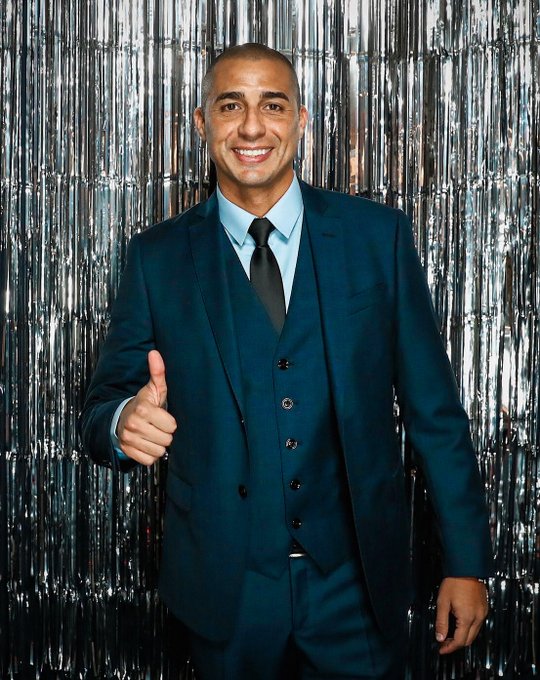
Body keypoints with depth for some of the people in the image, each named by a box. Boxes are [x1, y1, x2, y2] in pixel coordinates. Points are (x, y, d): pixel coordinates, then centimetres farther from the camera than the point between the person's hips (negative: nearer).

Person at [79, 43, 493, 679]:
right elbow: (104, 402, -1)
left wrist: (466, 561, -2)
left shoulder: (378, 234, -4)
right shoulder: (157, 257, -2)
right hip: (224, 590, 1)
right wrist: (125, 420, -25)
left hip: (358, 582, 0)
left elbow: (433, 408, -2)